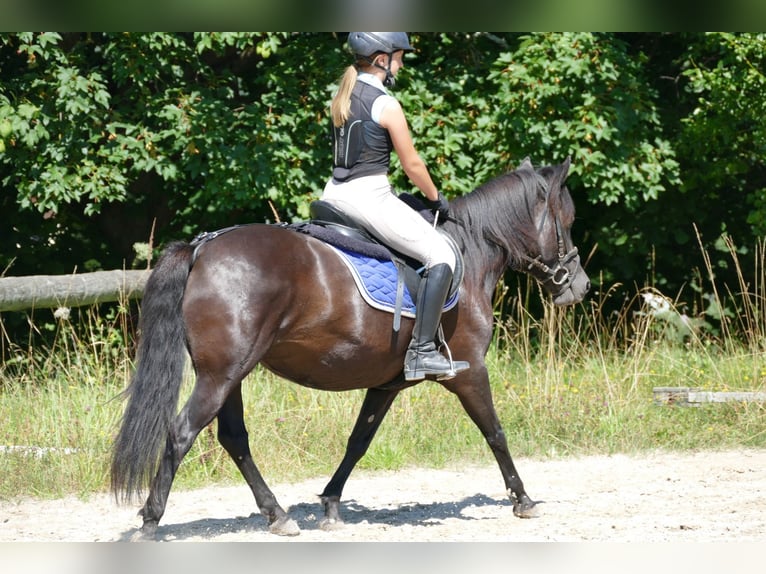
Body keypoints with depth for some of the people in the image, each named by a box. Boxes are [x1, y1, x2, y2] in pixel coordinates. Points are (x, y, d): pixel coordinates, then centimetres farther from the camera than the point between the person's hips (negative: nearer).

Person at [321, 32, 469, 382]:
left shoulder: (341, 97, 11)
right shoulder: (387, 106, -12)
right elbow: (412, 165, -7)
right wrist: (435, 198, 10)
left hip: (335, 193, 8)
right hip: (370, 197, -8)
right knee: (440, 256, -5)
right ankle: (421, 351, -12)